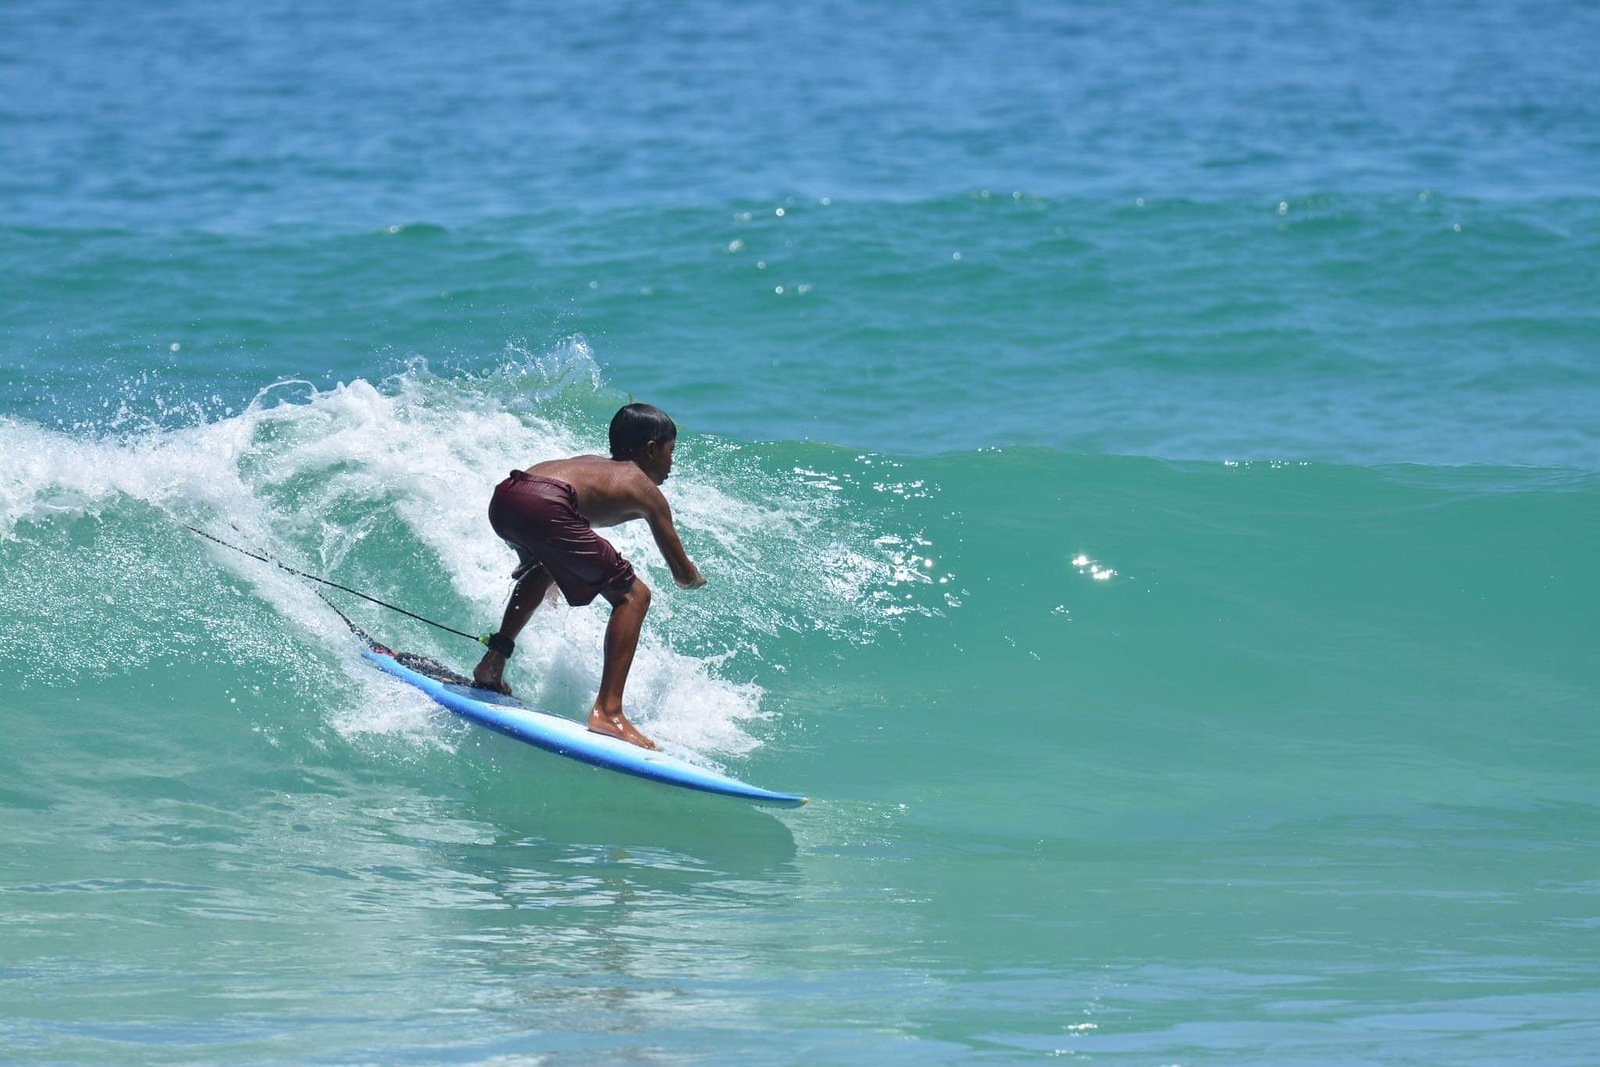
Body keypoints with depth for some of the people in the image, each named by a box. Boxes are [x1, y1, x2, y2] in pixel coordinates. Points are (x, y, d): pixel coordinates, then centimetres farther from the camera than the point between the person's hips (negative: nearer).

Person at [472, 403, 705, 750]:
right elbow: (684, 576, 26)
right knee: (633, 595, 3)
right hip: (544, 506, -7)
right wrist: (695, 578, 52)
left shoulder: (592, 463, 36)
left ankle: (493, 663, 32)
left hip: (503, 496, 8)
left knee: (544, 566, 40)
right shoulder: (646, 490, 20)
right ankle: (608, 712, -9)